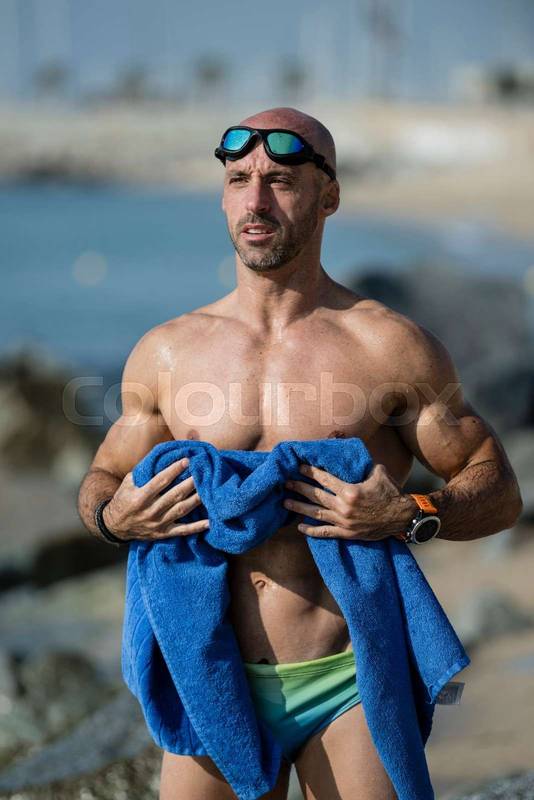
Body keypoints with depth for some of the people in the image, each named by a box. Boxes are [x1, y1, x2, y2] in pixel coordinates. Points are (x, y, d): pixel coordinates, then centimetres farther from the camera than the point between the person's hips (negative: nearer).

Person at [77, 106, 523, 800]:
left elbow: (499, 493, 2)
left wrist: (411, 515, -17)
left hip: (348, 685, -2)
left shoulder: (391, 347, -2)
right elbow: (100, 481, 18)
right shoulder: (166, 352, 5)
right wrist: (113, 516, -6)